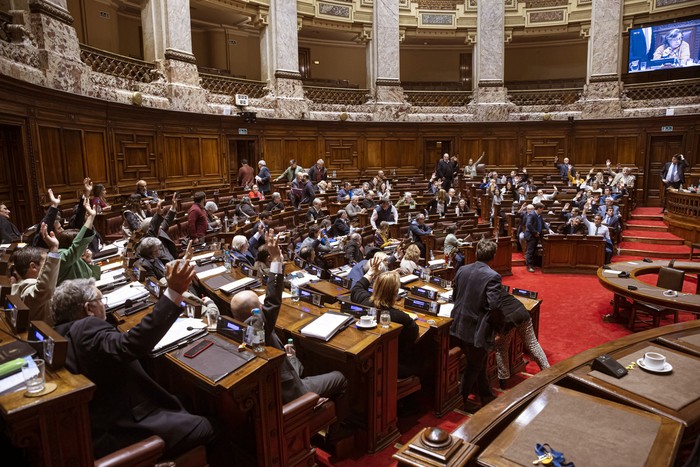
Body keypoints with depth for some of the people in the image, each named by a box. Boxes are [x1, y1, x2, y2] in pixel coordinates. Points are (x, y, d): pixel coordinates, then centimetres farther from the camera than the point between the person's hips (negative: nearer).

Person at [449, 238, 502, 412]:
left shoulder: (462, 270, 0)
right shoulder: (493, 277, -20)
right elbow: (494, 306, -24)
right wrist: (499, 323, -5)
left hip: (460, 325, 7)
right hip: (478, 329, -7)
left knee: (478, 362, 25)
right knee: (475, 365, 15)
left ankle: (486, 395, 41)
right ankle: (461, 400, 28)